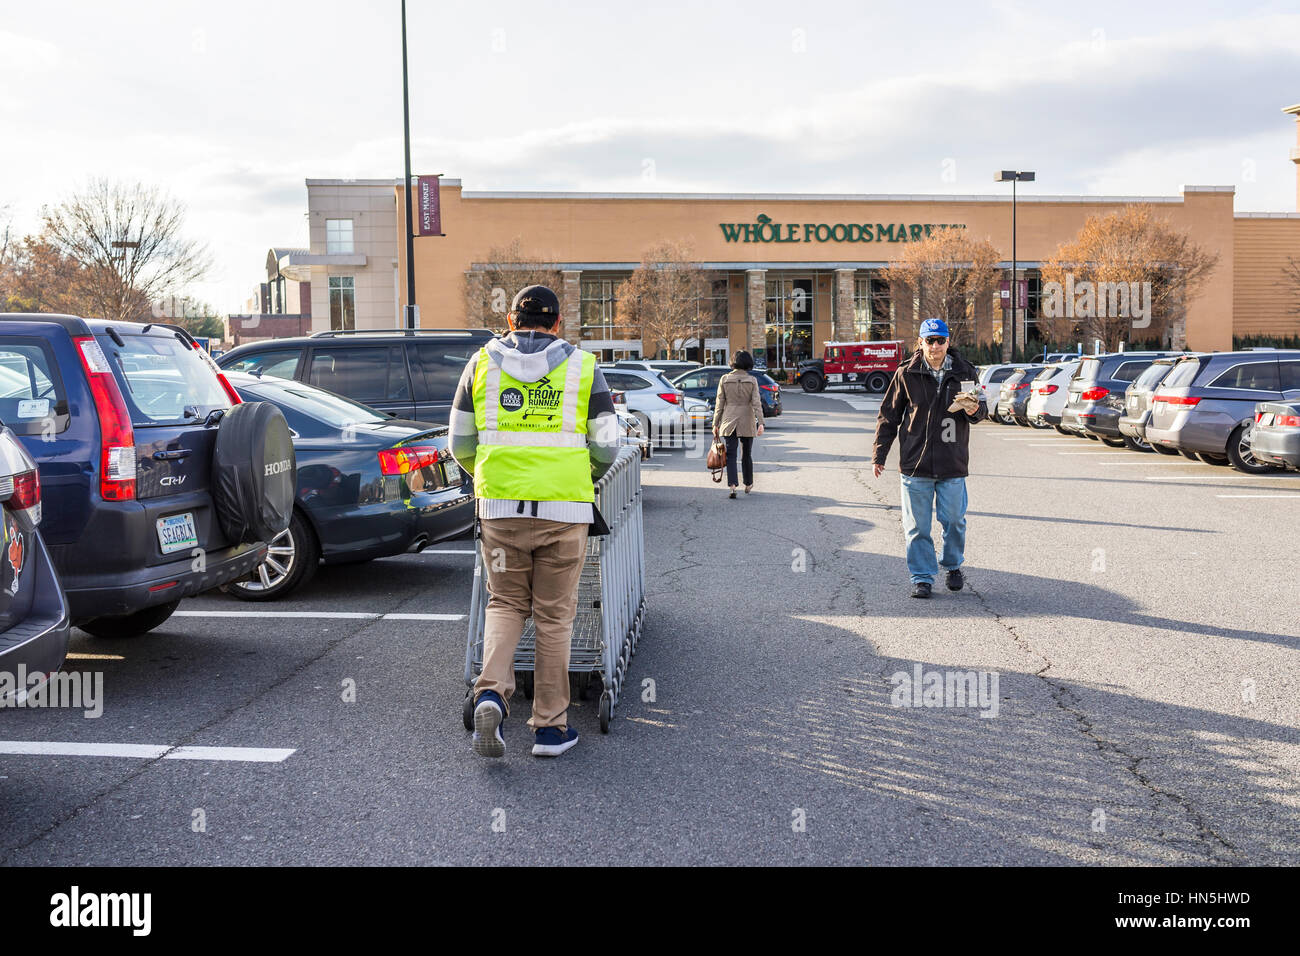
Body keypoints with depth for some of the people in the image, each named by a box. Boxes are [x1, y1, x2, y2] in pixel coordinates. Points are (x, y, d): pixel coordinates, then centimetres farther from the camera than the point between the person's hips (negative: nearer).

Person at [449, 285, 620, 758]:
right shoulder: (583, 367, 4)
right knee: (554, 614, 7)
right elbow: (606, 448, 3)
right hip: (563, 507, -1)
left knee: (505, 604, 16)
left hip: (500, 506, 1)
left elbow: (460, 442, 9)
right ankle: (550, 727, 12)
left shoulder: (482, 363, 7)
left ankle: (491, 693, -6)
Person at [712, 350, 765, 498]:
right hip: (747, 422, 0)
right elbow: (756, 403, -10)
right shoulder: (752, 380, -4)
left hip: (729, 422, 0)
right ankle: (748, 485, 28)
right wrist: (760, 423, -11)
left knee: (731, 454, 1)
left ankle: (732, 485, -15)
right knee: (747, 454, 15)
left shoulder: (725, 379, -2)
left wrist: (715, 424, 6)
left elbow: (719, 403, 1)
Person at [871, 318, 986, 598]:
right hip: (915, 462, -1)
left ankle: (953, 566, 31)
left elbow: (981, 410, 13)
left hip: (953, 463, 1)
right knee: (917, 525, 2)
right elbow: (889, 416, 6)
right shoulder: (907, 374, 1)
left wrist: (974, 410, -12)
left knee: (954, 520, 6)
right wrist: (879, 456, 4)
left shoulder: (964, 372, 4)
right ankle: (922, 577, 13)